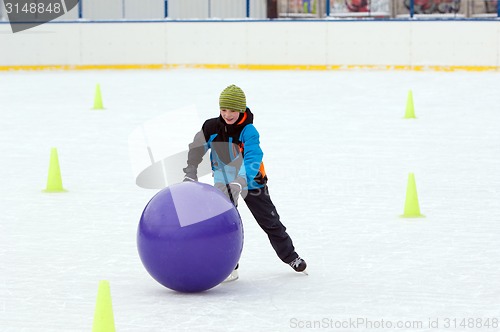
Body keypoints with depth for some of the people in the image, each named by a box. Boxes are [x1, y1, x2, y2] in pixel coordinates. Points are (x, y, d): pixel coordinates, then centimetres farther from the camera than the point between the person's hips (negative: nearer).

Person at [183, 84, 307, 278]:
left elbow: (252, 159, -38)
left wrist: (239, 183, -52)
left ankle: (289, 256, 27)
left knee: (269, 221, 8)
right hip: (224, 181, 2)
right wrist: (190, 174, -10)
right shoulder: (211, 127, -15)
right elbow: (196, 150, -1)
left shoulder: (248, 131, -26)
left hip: (251, 181, -2)